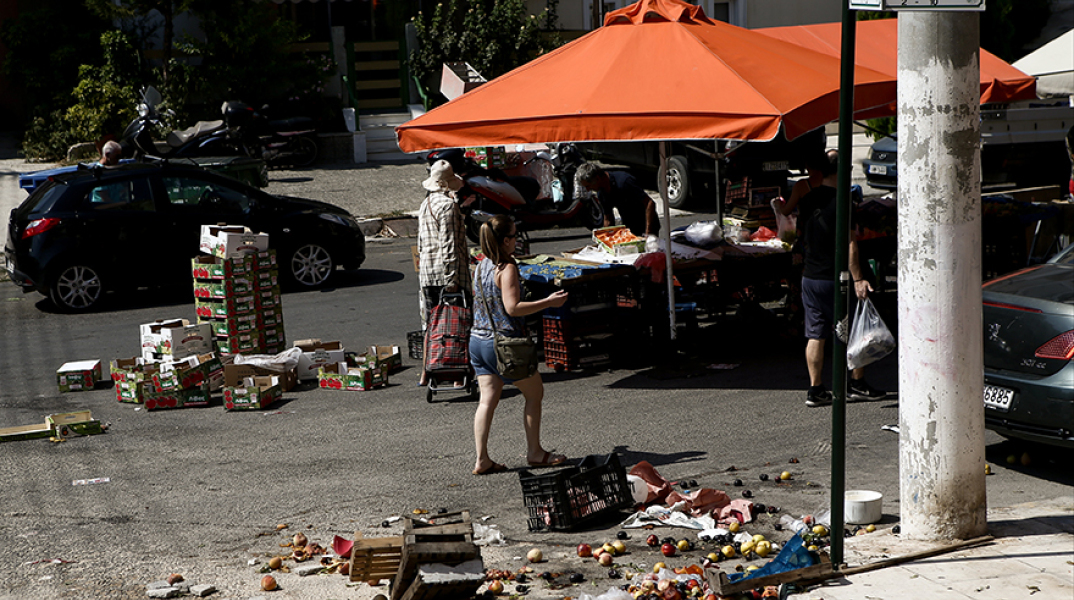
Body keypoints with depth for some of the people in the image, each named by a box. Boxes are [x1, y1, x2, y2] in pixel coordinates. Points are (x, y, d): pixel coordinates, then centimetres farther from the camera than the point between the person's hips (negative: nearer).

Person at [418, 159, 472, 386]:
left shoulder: (425, 204, 15)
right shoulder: (448, 204, -12)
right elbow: (449, 244, -17)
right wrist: (451, 278, -18)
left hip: (426, 271, 8)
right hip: (447, 270, -8)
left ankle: (426, 374, 13)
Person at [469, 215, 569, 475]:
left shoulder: (481, 266, 8)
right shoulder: (507, 268, -16)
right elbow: (512, 307, -22)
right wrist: (548, 302, -16)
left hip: (477, 339, 8)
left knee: (488, 399, 8)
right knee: (534, 393, 9)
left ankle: (481, 459, 3)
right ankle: (534, 452, 16)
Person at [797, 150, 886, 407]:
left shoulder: (808, 200, 6)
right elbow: (849, 245, -19)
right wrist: (858, 279, -18)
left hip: (809, 277, 6)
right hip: (835, 279, -6)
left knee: (815, 335, 7)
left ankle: (815, 390, 8)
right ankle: (857, 384, 15)